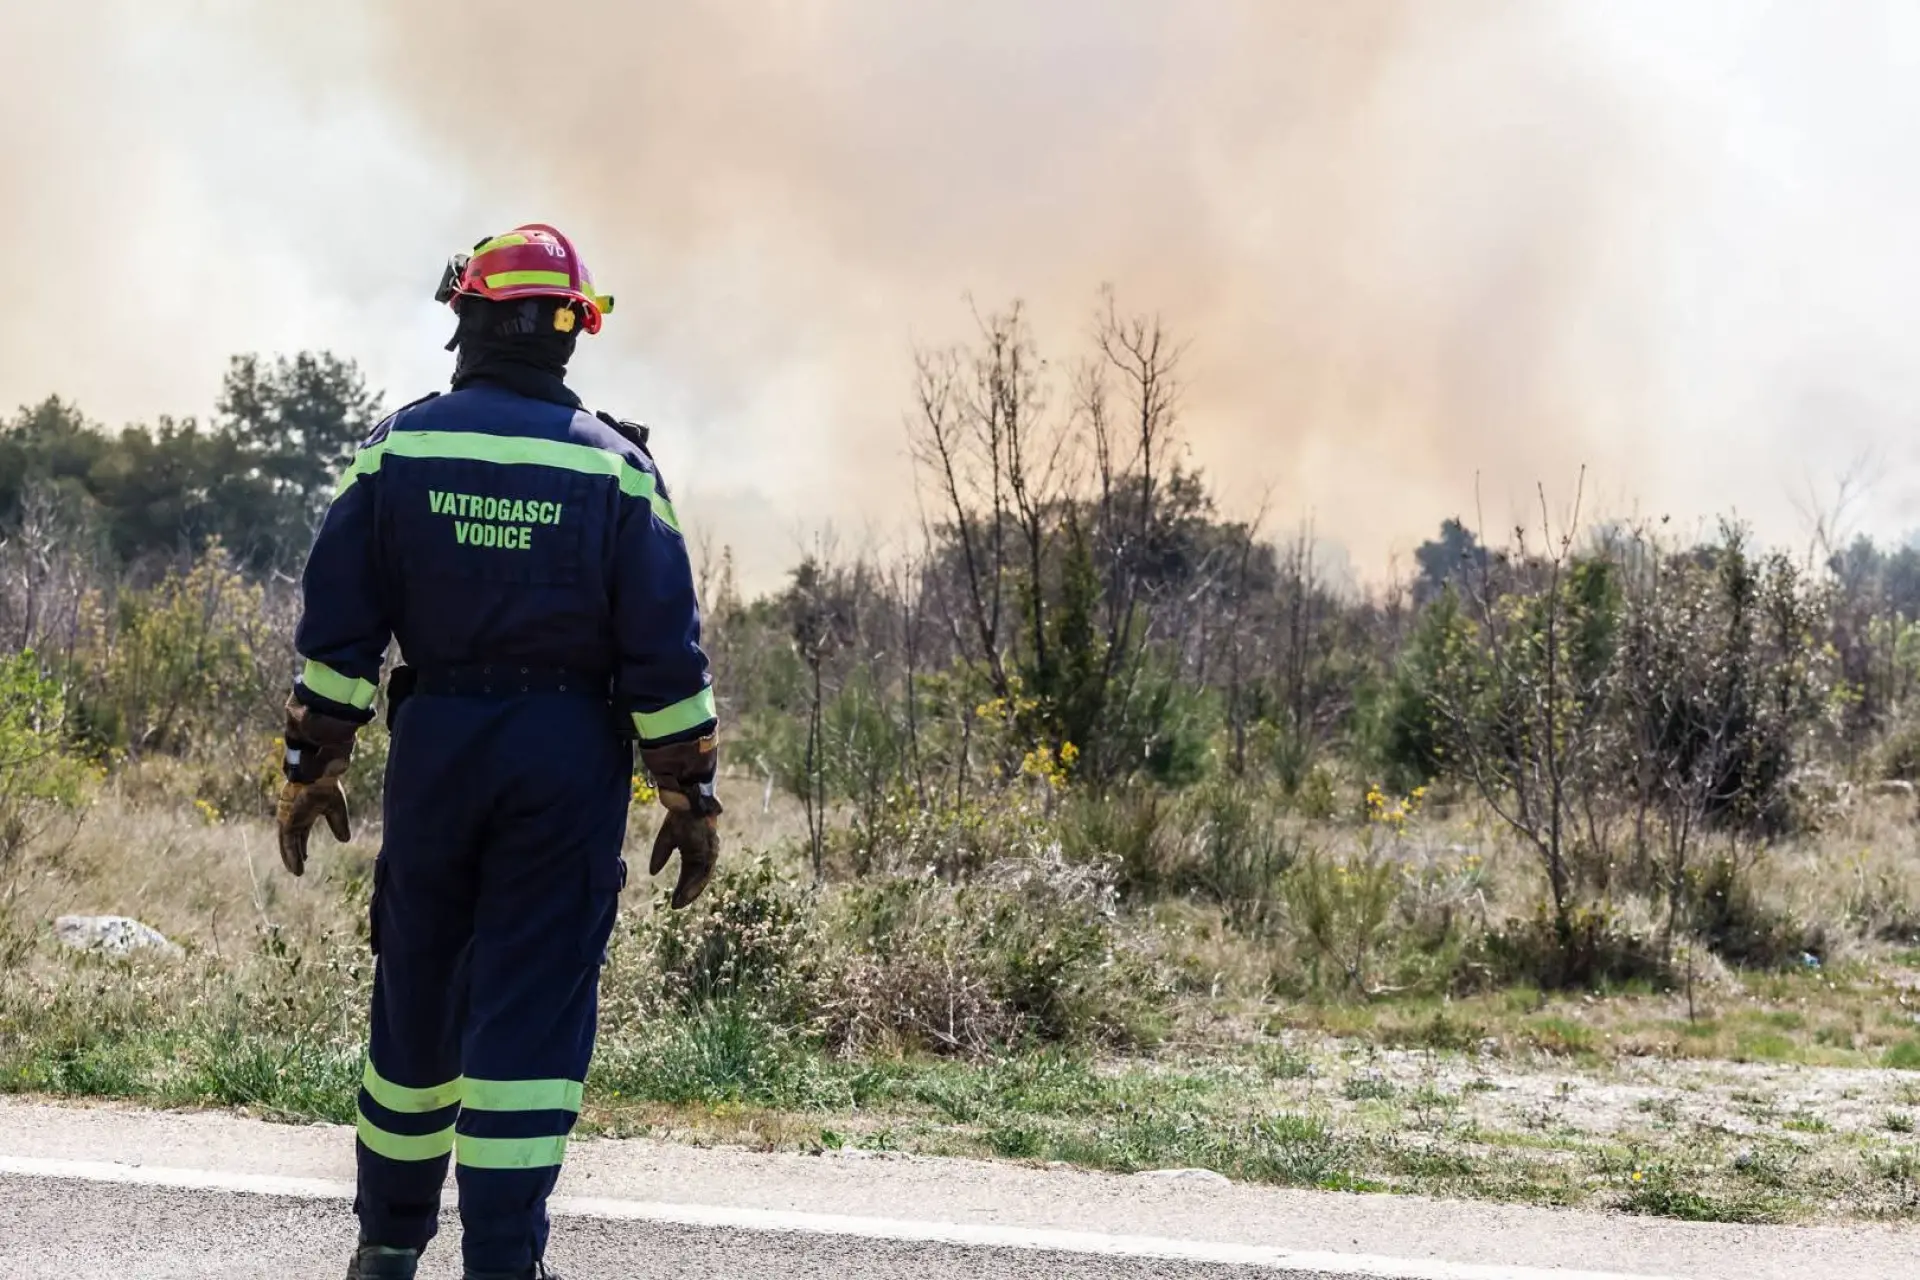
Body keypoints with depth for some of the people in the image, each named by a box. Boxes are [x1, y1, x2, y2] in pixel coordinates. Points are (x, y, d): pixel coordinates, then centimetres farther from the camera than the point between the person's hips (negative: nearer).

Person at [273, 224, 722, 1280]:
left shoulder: (395, 449, 1)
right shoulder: (613, 467, -3)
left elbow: (337, 629, 1)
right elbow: (665, 651, -4)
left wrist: (311, 769, 8)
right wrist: (692, 799, 2)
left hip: (435, 744, 2)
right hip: (570, 756, -2)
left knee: (417, 993, 15)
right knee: (534, 1006, 0)